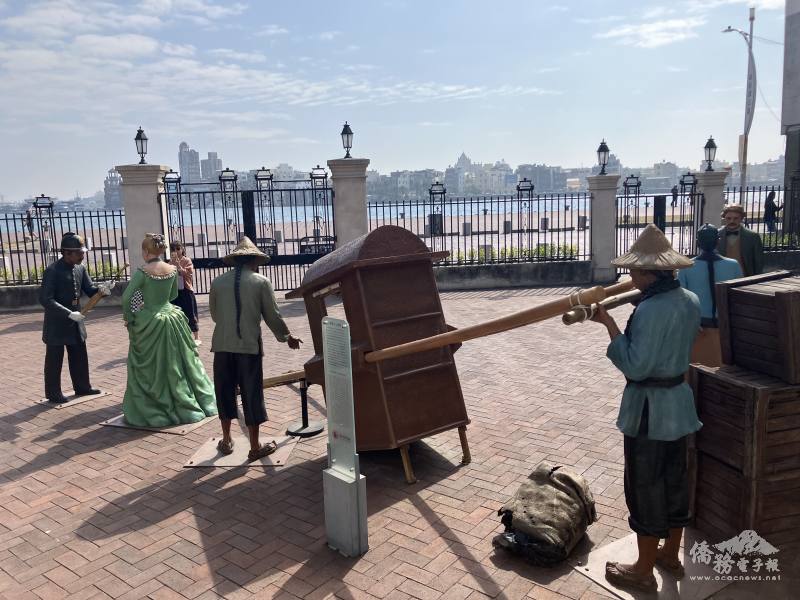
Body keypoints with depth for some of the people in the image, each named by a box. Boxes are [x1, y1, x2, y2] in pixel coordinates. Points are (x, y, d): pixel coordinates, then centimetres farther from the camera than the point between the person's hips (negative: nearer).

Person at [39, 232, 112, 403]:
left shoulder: (80, 268, 1)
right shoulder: (52, 271, -19)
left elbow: (89, 289, 5)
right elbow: (45, 299, -23)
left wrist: (101, 289, -19)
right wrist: (69, 314, -28)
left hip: (75, 322, 7)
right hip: (57, 323, -7)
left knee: (80, 356, 17)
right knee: (54, 360, 7)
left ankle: (82, 387, 31)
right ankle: (53, 393, 20)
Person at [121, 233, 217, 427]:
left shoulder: (142, 272, -13)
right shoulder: (172, 270, 1)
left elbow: (126, 297, -15)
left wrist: (129, 317, -1)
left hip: (149, 322, -4)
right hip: (172, 318, 5)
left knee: (150, 368, 8)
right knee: (178, 363, 15)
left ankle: (152, 410, 16)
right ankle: (185, 405, 25)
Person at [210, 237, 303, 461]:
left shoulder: (217, 282, 4)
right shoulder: (261, 282, -4)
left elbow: (214, 314, 12)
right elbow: (273, 316, -3)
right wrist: (288, 337, 12)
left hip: (222, 346, 3)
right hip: (249, 346, -3)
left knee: (225, 392, 16)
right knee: (251, 395, 5)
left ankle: (226, 441, 29)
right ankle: (255, 447, 13)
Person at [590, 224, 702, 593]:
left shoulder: (650, 310, -25)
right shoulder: (691, 301, 2)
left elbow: (635, 367, -25)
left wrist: (610, 325, -21)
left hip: (649, 408, -9)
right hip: (678, 400, 9)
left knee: (646, 488, 5)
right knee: (675, 481, 20)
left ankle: (643, 571, 20)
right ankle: (671, 556, 37)